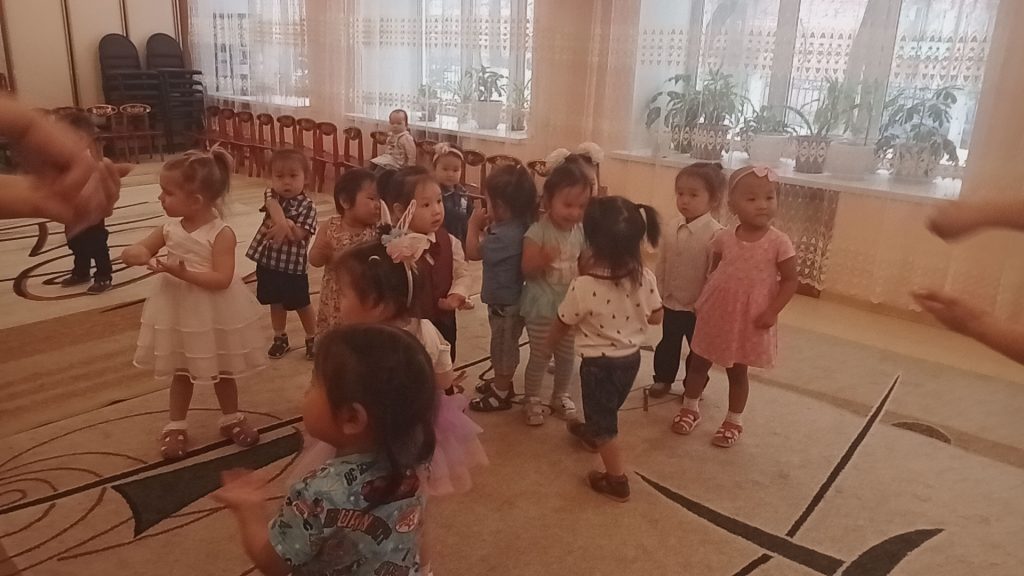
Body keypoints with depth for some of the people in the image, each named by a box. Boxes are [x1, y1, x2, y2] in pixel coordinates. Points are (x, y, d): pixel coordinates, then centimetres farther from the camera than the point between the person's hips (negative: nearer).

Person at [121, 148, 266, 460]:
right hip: (180, 313, 4)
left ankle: (231, 419, 37)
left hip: (216, 316, -4)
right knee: (181, 372, 18)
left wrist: (183, 273, -34)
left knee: (222, 371, 16)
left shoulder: (221, 234, -19)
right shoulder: (169, 229, -4)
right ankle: (176, 427, 33)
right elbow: (132, 252, 2)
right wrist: (136, 254, -22)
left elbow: (222, 279, -26)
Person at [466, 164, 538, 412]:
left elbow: (473, 252, -21)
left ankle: (501, 394, 26)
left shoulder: (506, 235, -33)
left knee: (504, 346, 8)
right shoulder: (517, 225, -3)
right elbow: (490, 245, 11)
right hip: (508, 298, 10)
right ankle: (501, 383, 43)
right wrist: (487, 226, -3)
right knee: (503, 345, 25)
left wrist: (474, 225, -10)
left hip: (504, 302, -10)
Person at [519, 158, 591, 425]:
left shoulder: (581, 232, -2)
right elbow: (527, 270, -18)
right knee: (540, 355, 7)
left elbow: (585, 266, 10)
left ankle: (560, 395, 37)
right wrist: (543, 258, -37)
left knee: (567, 354, 17)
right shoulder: (538, 231, -17)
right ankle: (532, 400, 25)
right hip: (541, 308, -5)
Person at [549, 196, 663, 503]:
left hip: (598, 364, -6)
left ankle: (617, 481, 23)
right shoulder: (646, 278, -17)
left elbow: (563, 326, -13)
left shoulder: (584, 287, -30)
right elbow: (656, 317, -1)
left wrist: (548, 343, 8)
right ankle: (592, 433, 58)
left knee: (604, 422, 14)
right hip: (631, 358, 6)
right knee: (607, 410, 31)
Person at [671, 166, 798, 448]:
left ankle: (734, 421, 31)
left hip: (751, 319, -3)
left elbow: (790, 280, -8)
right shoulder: (723, 238, -6)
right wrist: (703, 301, 1)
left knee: (737, 371, 12)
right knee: (698, 363, 14)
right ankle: (690, 408, 35)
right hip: (716, 313, 3)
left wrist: (772, 311, -16)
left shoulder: (779, 243, -14)